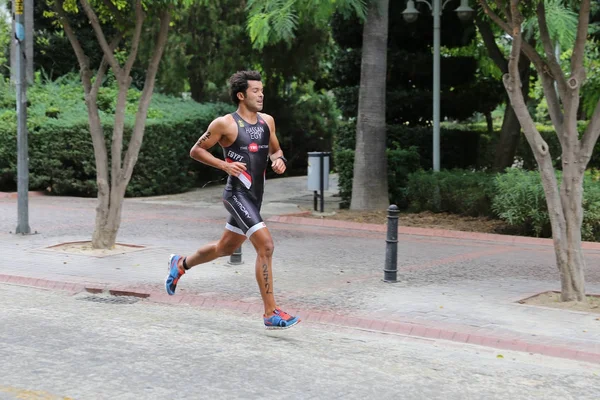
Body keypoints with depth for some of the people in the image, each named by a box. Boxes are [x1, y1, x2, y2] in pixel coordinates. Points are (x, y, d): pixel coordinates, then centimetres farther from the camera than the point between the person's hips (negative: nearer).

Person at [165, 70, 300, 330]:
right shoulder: (225, 124, -9)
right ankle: (271, 313, -14)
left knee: (225, 248, 22)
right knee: (265, 246, -19)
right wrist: (224, 164, -15)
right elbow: (196, 151, -1)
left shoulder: (267, 121, 9)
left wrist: (279, 160, 0)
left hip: (255, 196, 8)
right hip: (238, 194, -8)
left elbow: (275, 150, 24)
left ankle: (181, 264, 48)